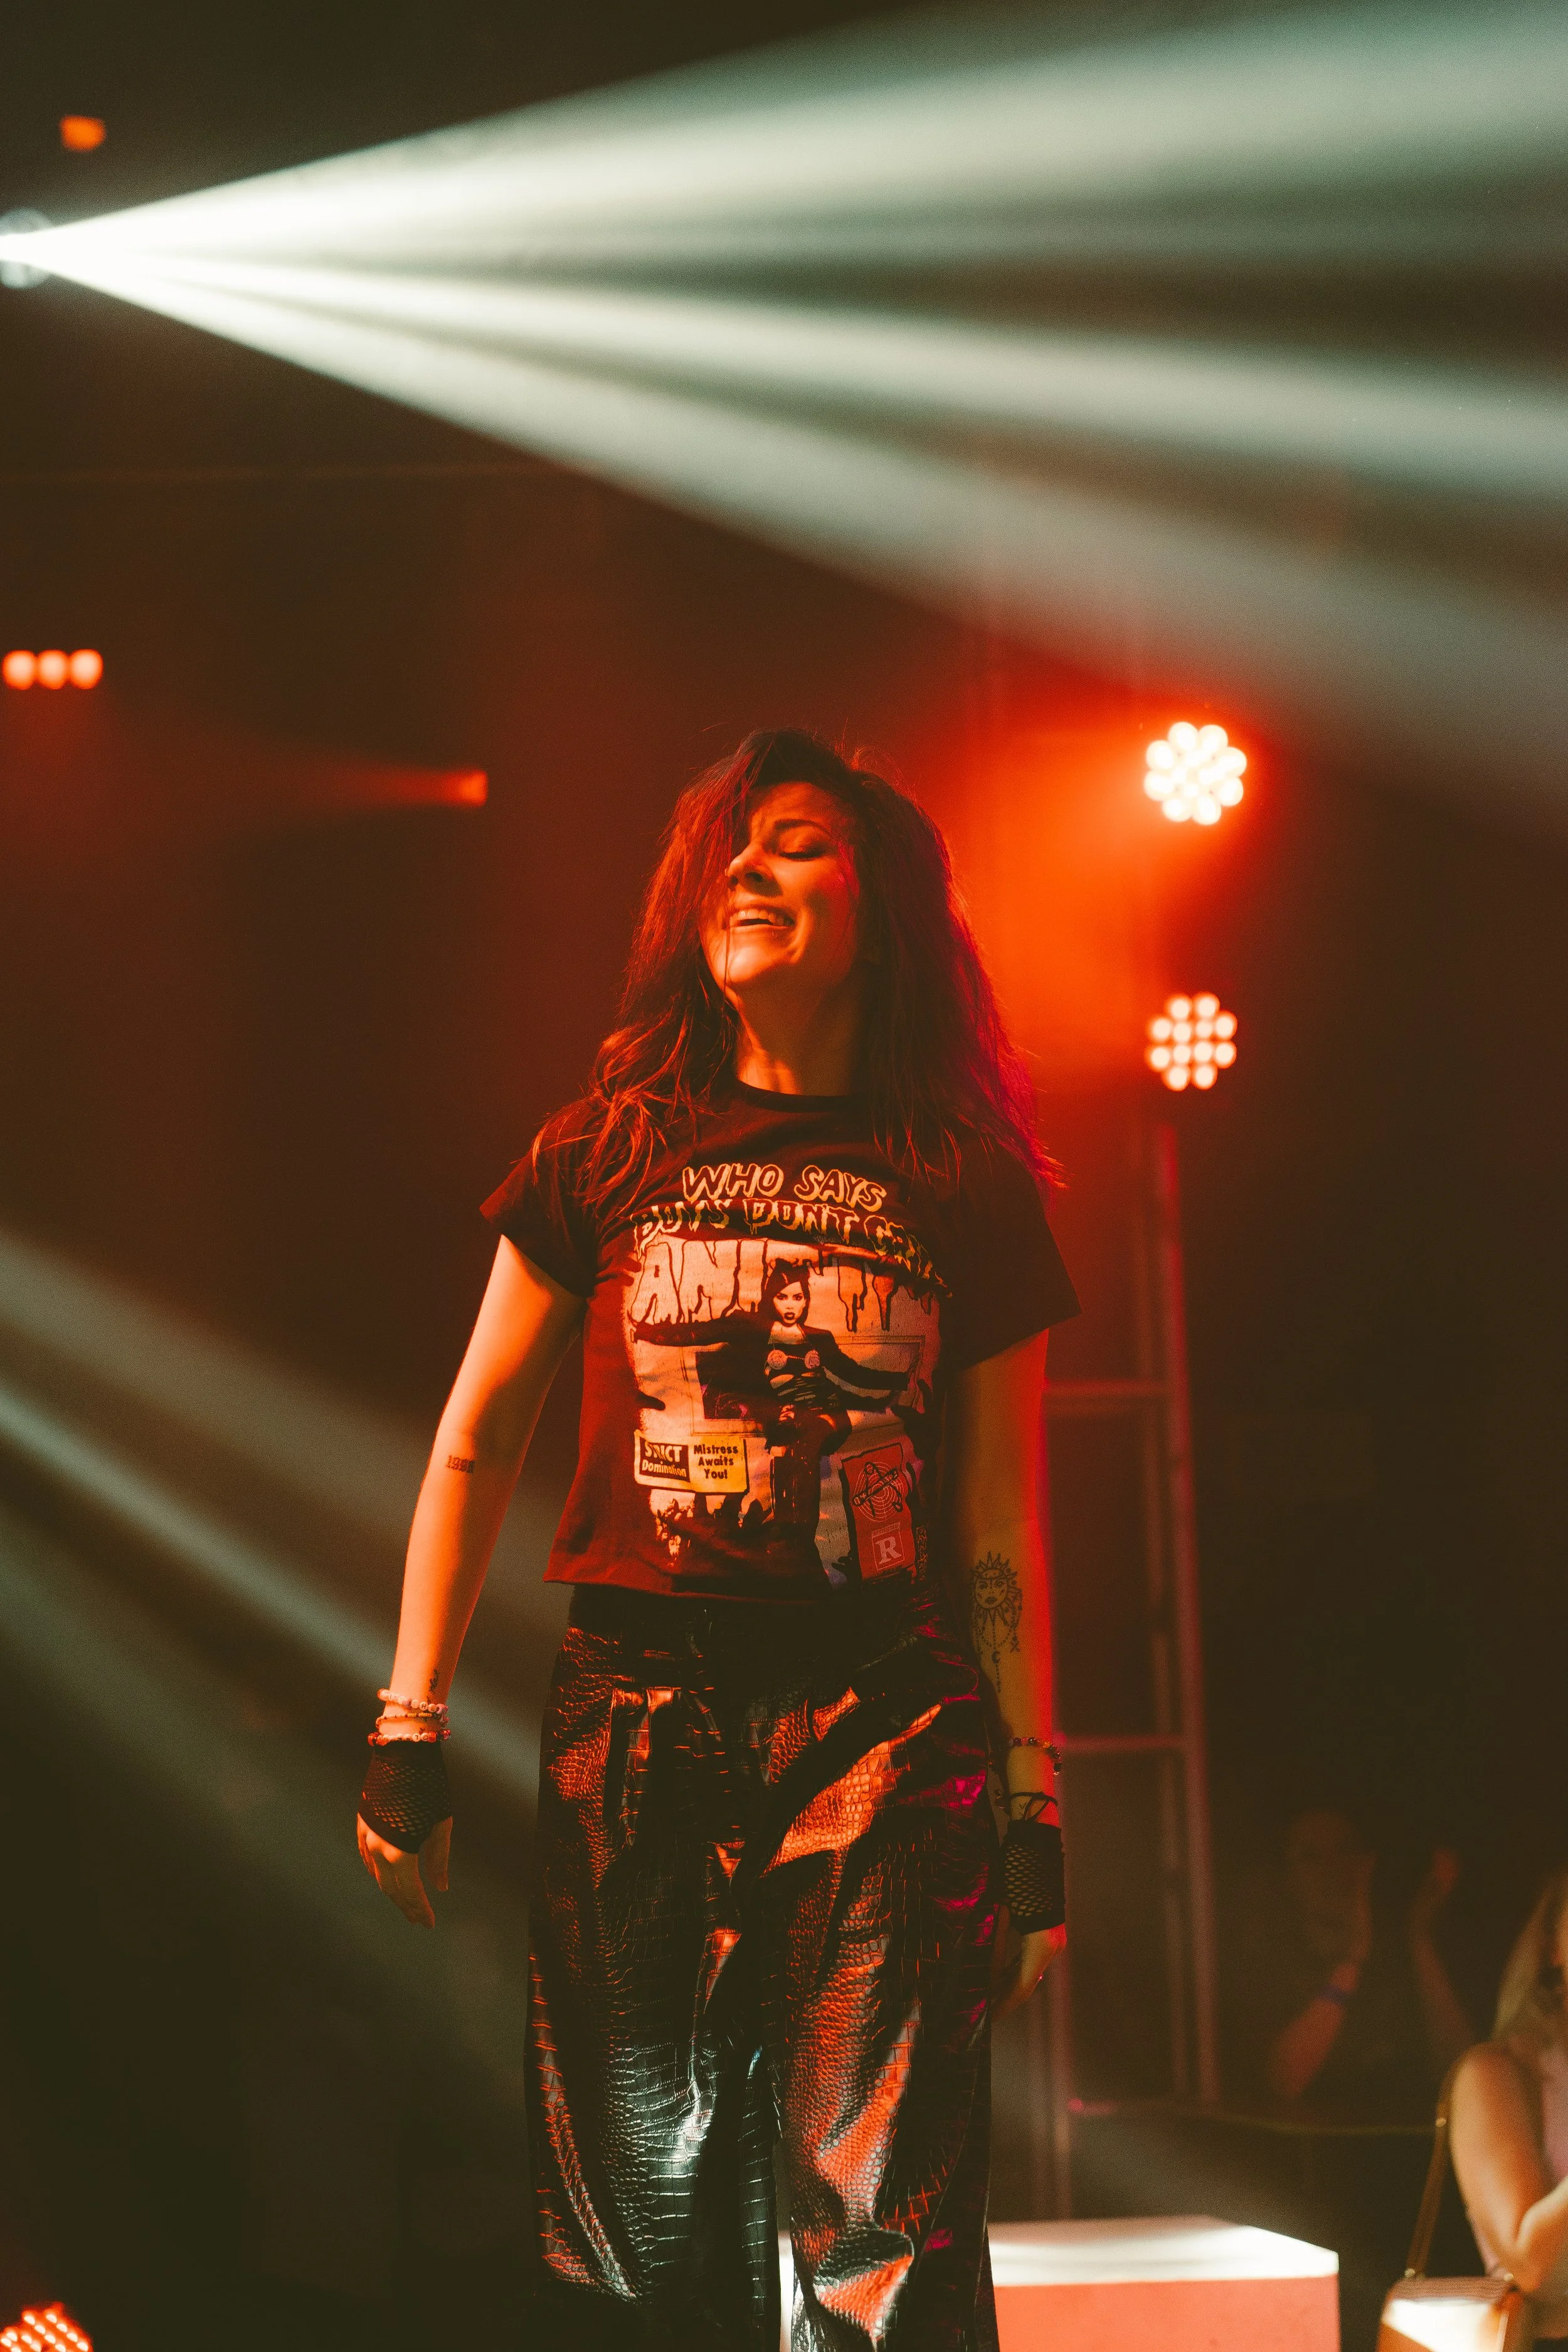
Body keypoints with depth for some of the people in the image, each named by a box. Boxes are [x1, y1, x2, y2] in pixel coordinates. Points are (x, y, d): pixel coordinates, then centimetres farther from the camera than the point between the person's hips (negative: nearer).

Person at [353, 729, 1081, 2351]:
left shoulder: (969, 1190, 8)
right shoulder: (611, 1154, 10)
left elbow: (1002, 1525, 9)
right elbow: (477, 1439, 13)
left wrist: (1037, 1817, 7)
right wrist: (408, 1733, 8)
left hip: (885, 1725, -1)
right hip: (635, 1712, 1)